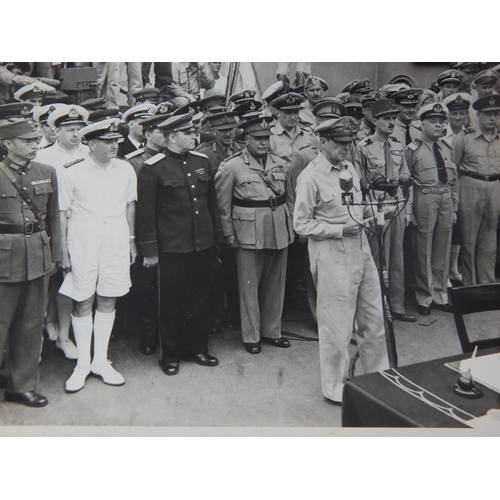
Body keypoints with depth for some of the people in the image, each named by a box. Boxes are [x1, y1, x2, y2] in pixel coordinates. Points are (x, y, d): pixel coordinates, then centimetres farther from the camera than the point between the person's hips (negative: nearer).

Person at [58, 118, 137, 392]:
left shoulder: (125, 169, 4)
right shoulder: (72, 173, -5)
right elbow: (62, 214, -2)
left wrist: (132, 241, 14)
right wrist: (64, 252, -5)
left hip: (116, 239, 3)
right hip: (83, 240, -3)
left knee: (108, 301, 9)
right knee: (83, 302, 4)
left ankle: (100, 360, 23)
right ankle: (82, 363, 18)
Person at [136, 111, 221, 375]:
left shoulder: (202, 161, 8)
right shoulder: (152, 168, -8)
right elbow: (145, 213, -7)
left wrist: (216, 239, 14)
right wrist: (149, 251, -8)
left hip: (203, 245, 5)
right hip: (171, 248, -5)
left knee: (200, 299, 13)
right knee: (171, 303, 7)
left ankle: (197, 347, 29)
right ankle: (170, 354, 23)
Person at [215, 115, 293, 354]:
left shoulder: (280, 163, 9)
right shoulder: (232, 166, -6)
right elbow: (222, 204, -1)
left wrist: (289, 225, 12)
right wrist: (229, 233, -2)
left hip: (279, 231, 5)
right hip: (249, 233, -4)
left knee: (276, 284, 11)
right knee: (250, 285, 3)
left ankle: (272, 331, 27)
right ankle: (251, 336, 17)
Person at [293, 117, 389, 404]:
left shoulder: (350, 169, 9)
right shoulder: (311, 177, -13)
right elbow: (301, 225, -11)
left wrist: (362, 219, 0)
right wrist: (340, 229, -17)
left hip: (360, 248, 7)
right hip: (332, 254, -7)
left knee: (374, 316, 16)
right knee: (337, 324, 4)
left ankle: (379, 374, 36)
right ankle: (335, 388, 23)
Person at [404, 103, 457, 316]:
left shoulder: (447, 148, 13)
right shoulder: (413, 150, -4)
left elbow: (453, 180, 15)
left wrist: (454, 208, 12)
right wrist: (409, 210, -9)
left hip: (446, 201, 5)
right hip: (424, 200, -5)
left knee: (443, 251, 11)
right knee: (424, 252, 1)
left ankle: (440, 295, 24)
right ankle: (424, 298, 15)